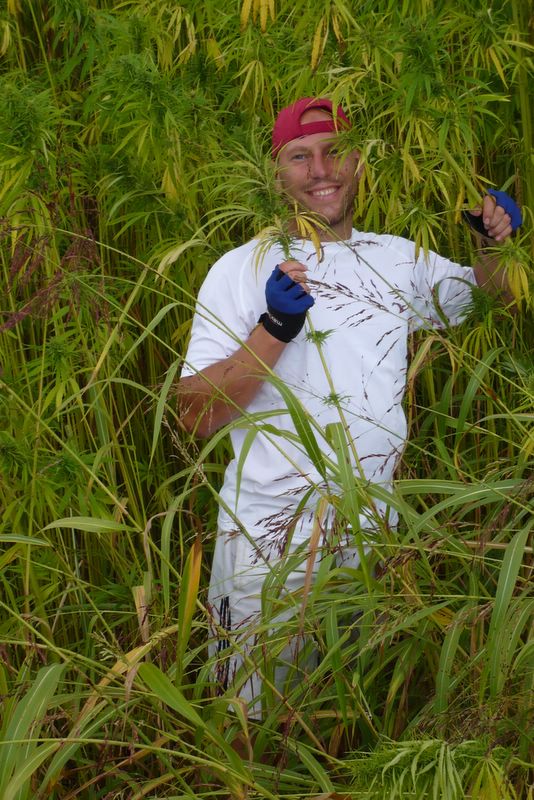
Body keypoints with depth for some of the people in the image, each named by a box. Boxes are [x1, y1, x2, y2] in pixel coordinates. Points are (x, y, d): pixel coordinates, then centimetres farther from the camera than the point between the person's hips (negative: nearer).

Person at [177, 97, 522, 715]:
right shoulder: (242, 270, -8)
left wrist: (494, 242, 3)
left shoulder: (400, 259, 6)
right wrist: (275, 327, -27)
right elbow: (197, 415, -15)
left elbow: (485, 296, 25)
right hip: (267, 536, -4)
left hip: (373, 531, 5)